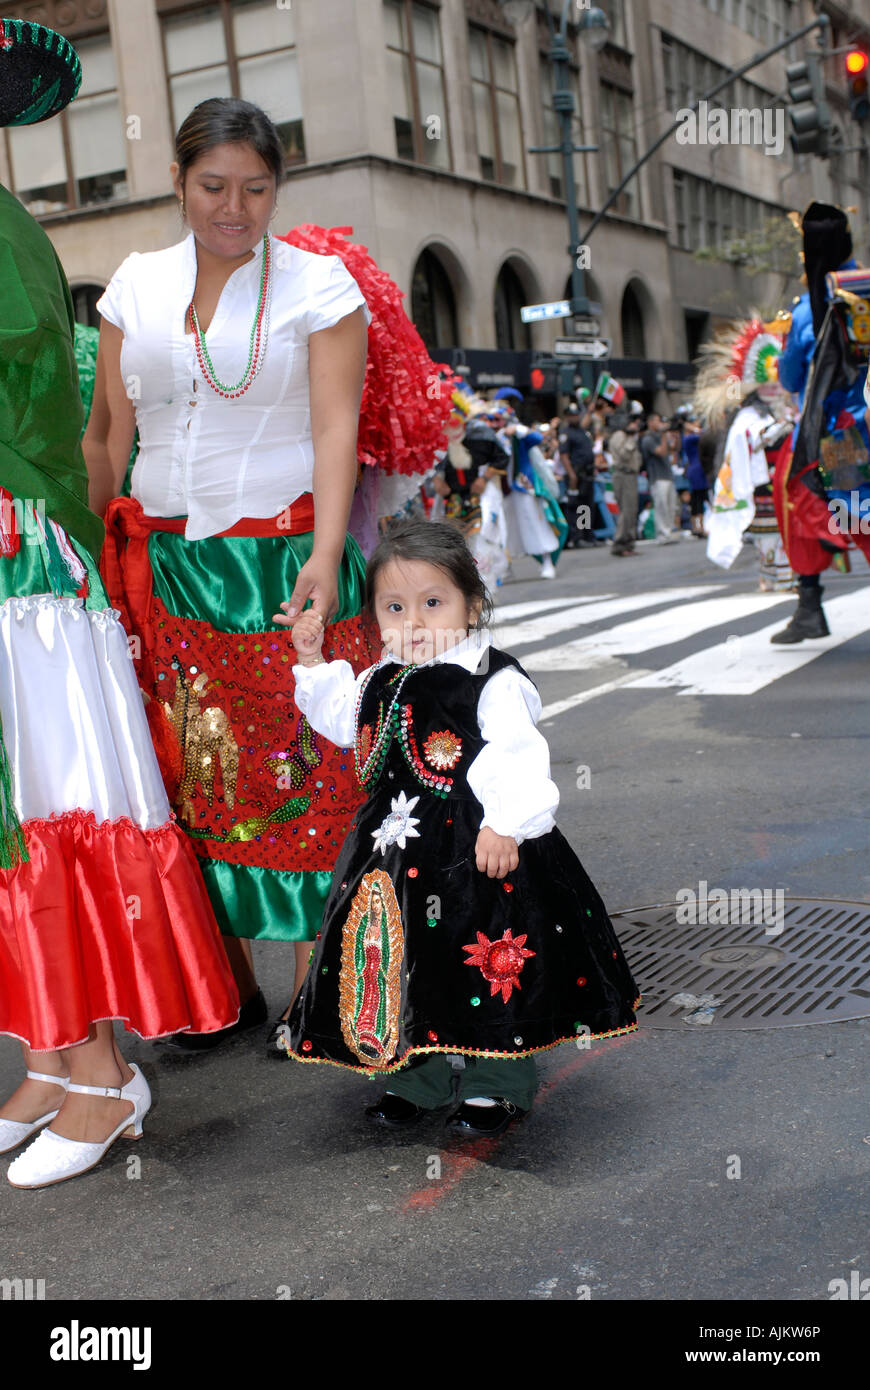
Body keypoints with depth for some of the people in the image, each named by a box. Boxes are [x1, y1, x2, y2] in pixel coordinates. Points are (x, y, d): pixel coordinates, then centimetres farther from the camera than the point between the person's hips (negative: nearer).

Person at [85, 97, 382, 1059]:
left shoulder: (318, 285, 0)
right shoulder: (137, 284, 12)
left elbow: (336, 427, -8)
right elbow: (108, 430, 11)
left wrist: (326, 554, -20)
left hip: (283, 565, -4)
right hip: (166, 566, 4)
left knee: (300, 773, -2)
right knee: (192, 773, 5)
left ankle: (313, 994, 8)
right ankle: (227, 986, 17)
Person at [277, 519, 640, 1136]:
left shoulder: (495, 683, -13)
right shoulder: (382, 681, 8)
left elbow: (516, 756, -20)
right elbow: (343, 721, 25)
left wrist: (506, 824, -31)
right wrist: (314, 662, 17)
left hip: (477, 851, -6)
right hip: (398, 847, 6)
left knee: (489, 967, 2)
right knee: (412, 963, 13)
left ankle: (499, 1084, 21)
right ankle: (420, 1078, 30)